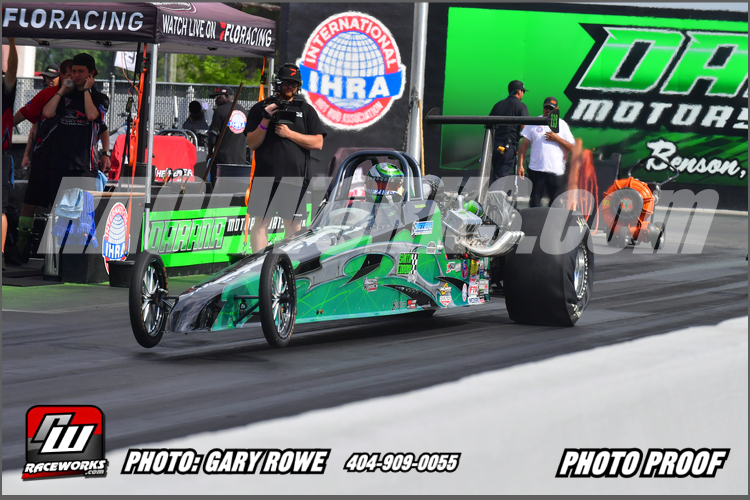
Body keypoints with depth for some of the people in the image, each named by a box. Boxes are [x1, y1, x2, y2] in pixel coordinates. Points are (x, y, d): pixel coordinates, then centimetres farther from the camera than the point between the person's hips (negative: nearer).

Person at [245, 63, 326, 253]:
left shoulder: (306, 110, 11)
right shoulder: (260, 109, 8)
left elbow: (318, 143, 2)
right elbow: (252, 144, 2)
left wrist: (289, 133, -9)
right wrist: (265, 121, -12)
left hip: (296, 177, 1)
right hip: (266, 176, -1)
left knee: (293, 225, 3)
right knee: (261, 223, -3)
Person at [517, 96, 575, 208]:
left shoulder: (562, 124, 7)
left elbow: (572, 147, 4)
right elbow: (524, 144, 5)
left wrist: (557, 138, -11)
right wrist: (520, 165, -3)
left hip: (556, 170, -1)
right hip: (536, 169, 1)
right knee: (535, 201, 3)